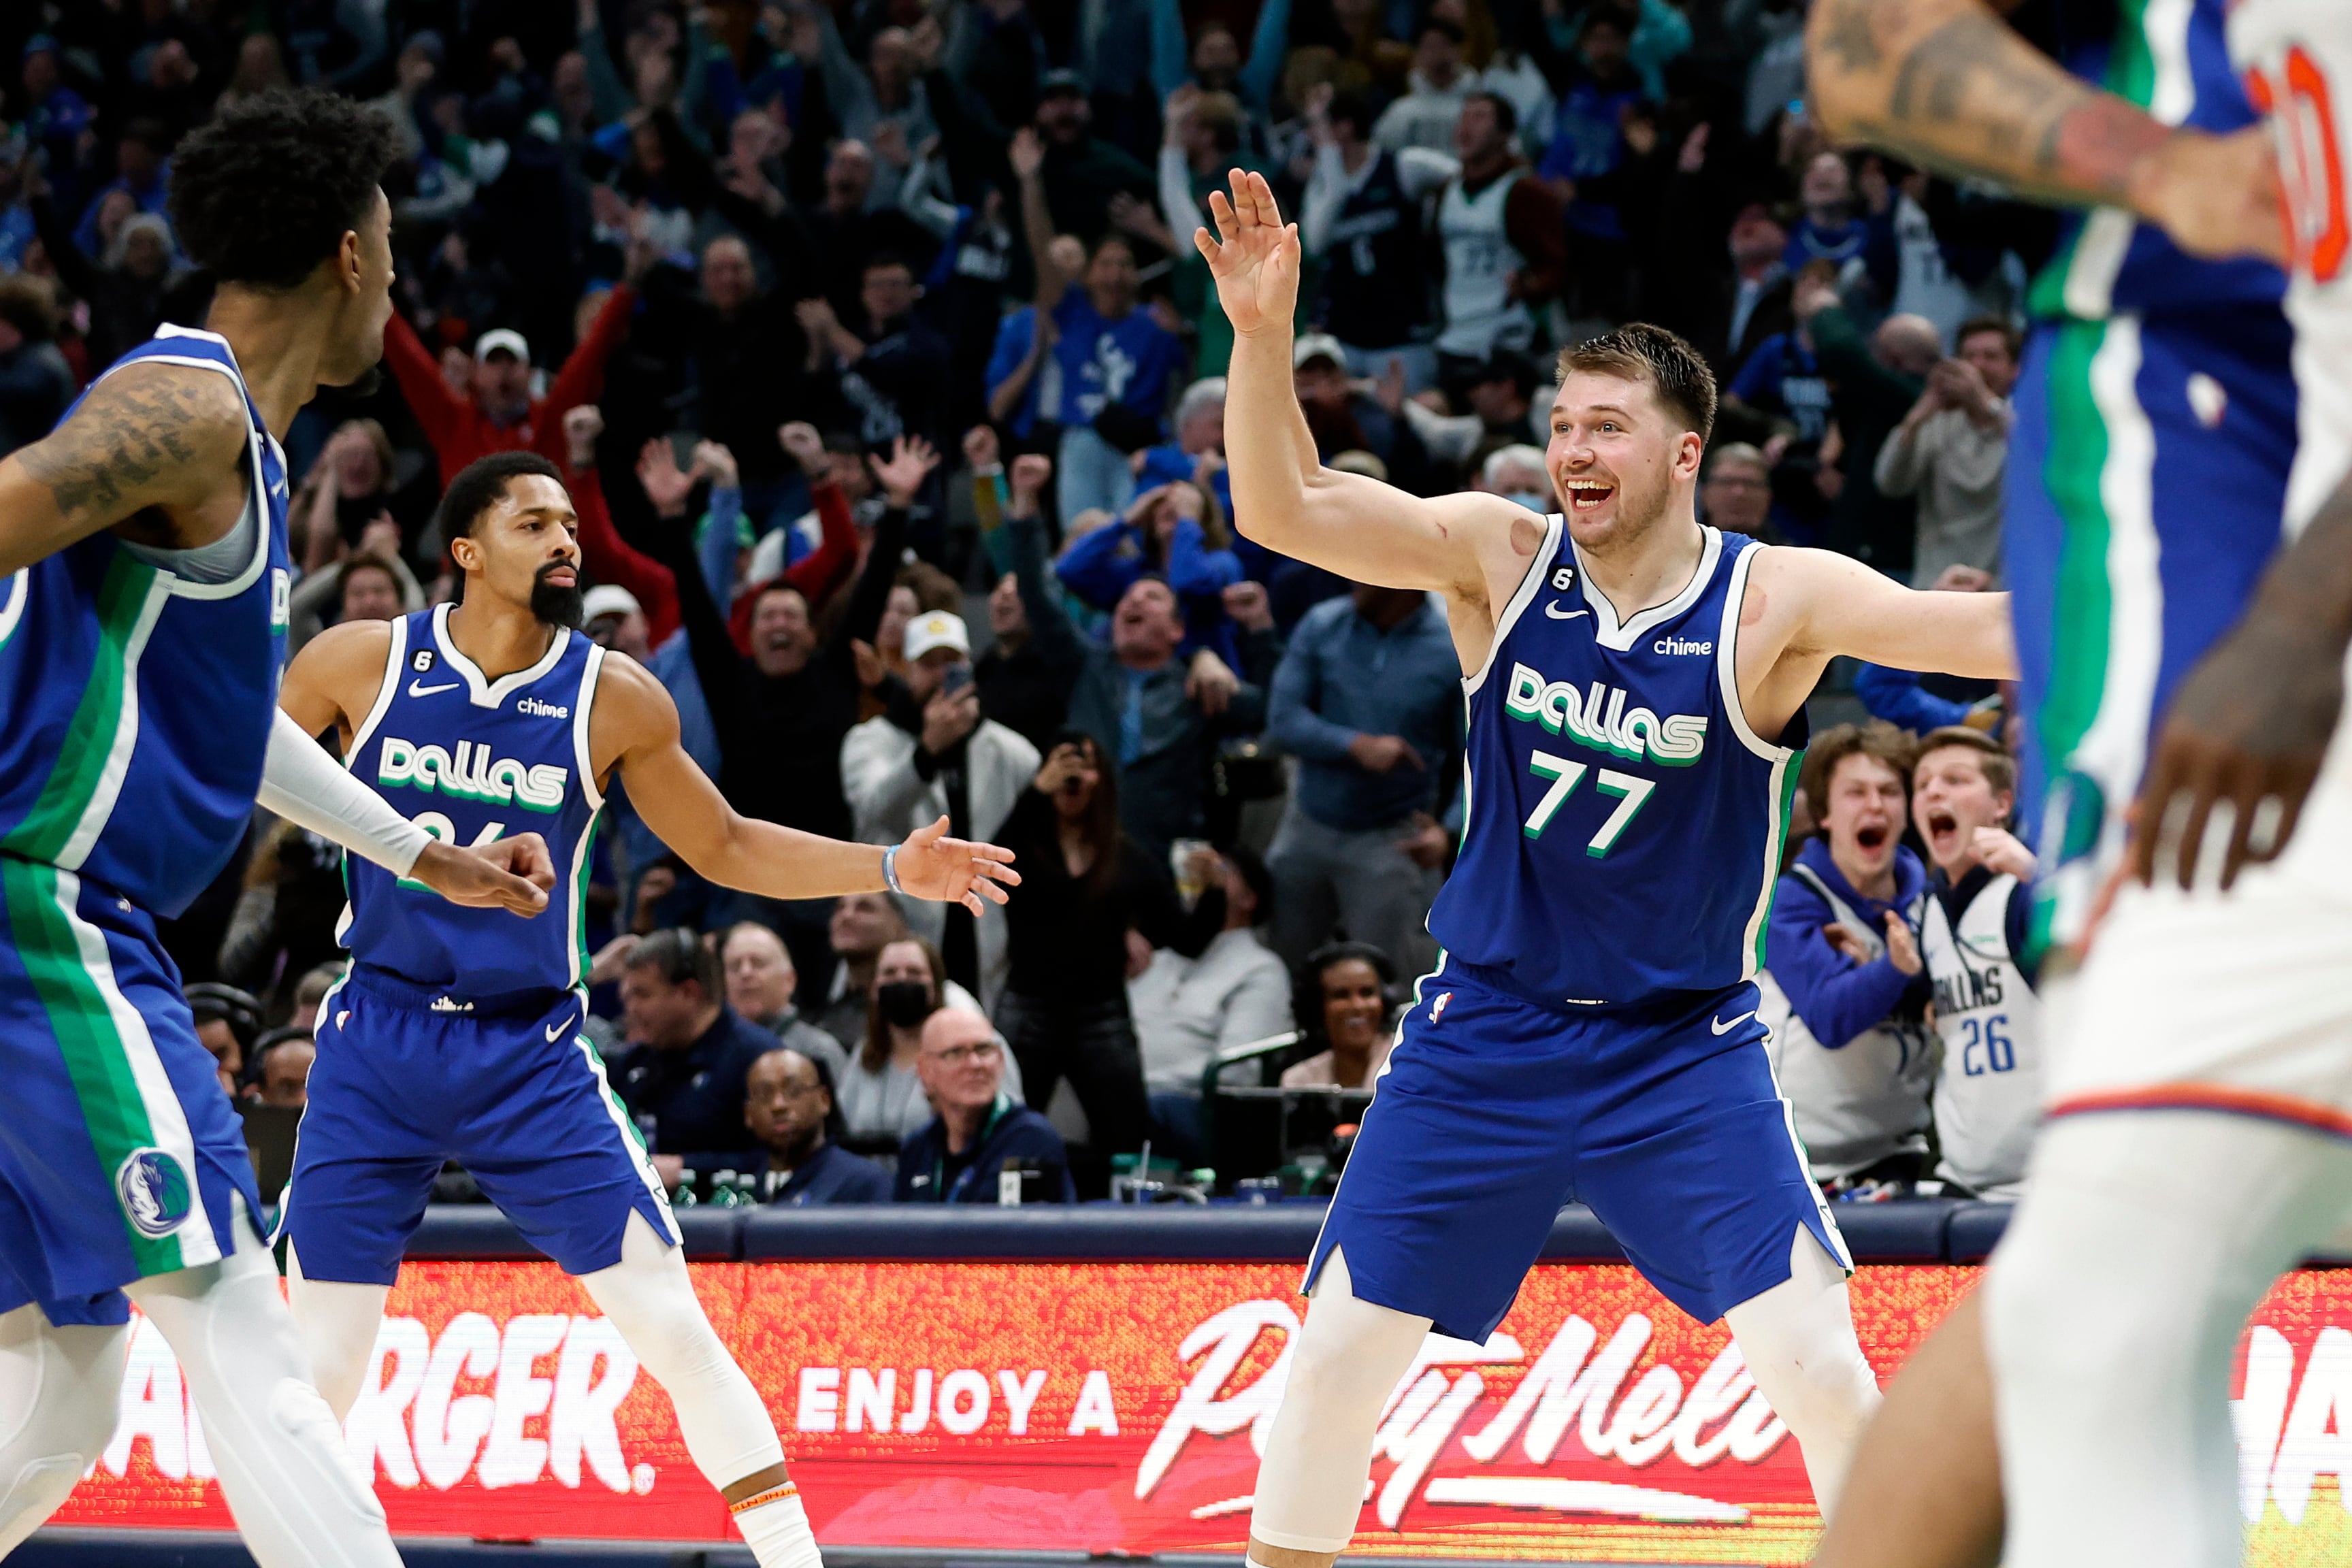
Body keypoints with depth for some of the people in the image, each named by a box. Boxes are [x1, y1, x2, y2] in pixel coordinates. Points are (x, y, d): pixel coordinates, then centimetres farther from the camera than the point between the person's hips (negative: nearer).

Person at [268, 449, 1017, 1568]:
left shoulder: (616, 701, -2)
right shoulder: (361, 664, -5)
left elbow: (726, 849, 10)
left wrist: (893, 870, -1)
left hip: (531, 1055, 0)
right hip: (376, 1044, 0)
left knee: (673, 1323, -7)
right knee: (320, 1368, -2)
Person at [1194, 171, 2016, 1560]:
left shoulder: (1774, 601, -12)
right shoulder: (1502, 556, -6)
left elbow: (1991, 632, -23)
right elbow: (1285, 511, -14)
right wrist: (1263, 337, -28)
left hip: (1687, 1044, -2)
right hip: (1486, 1031, 2)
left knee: (1815, 1360, -13)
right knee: (1340, 1347, 4)